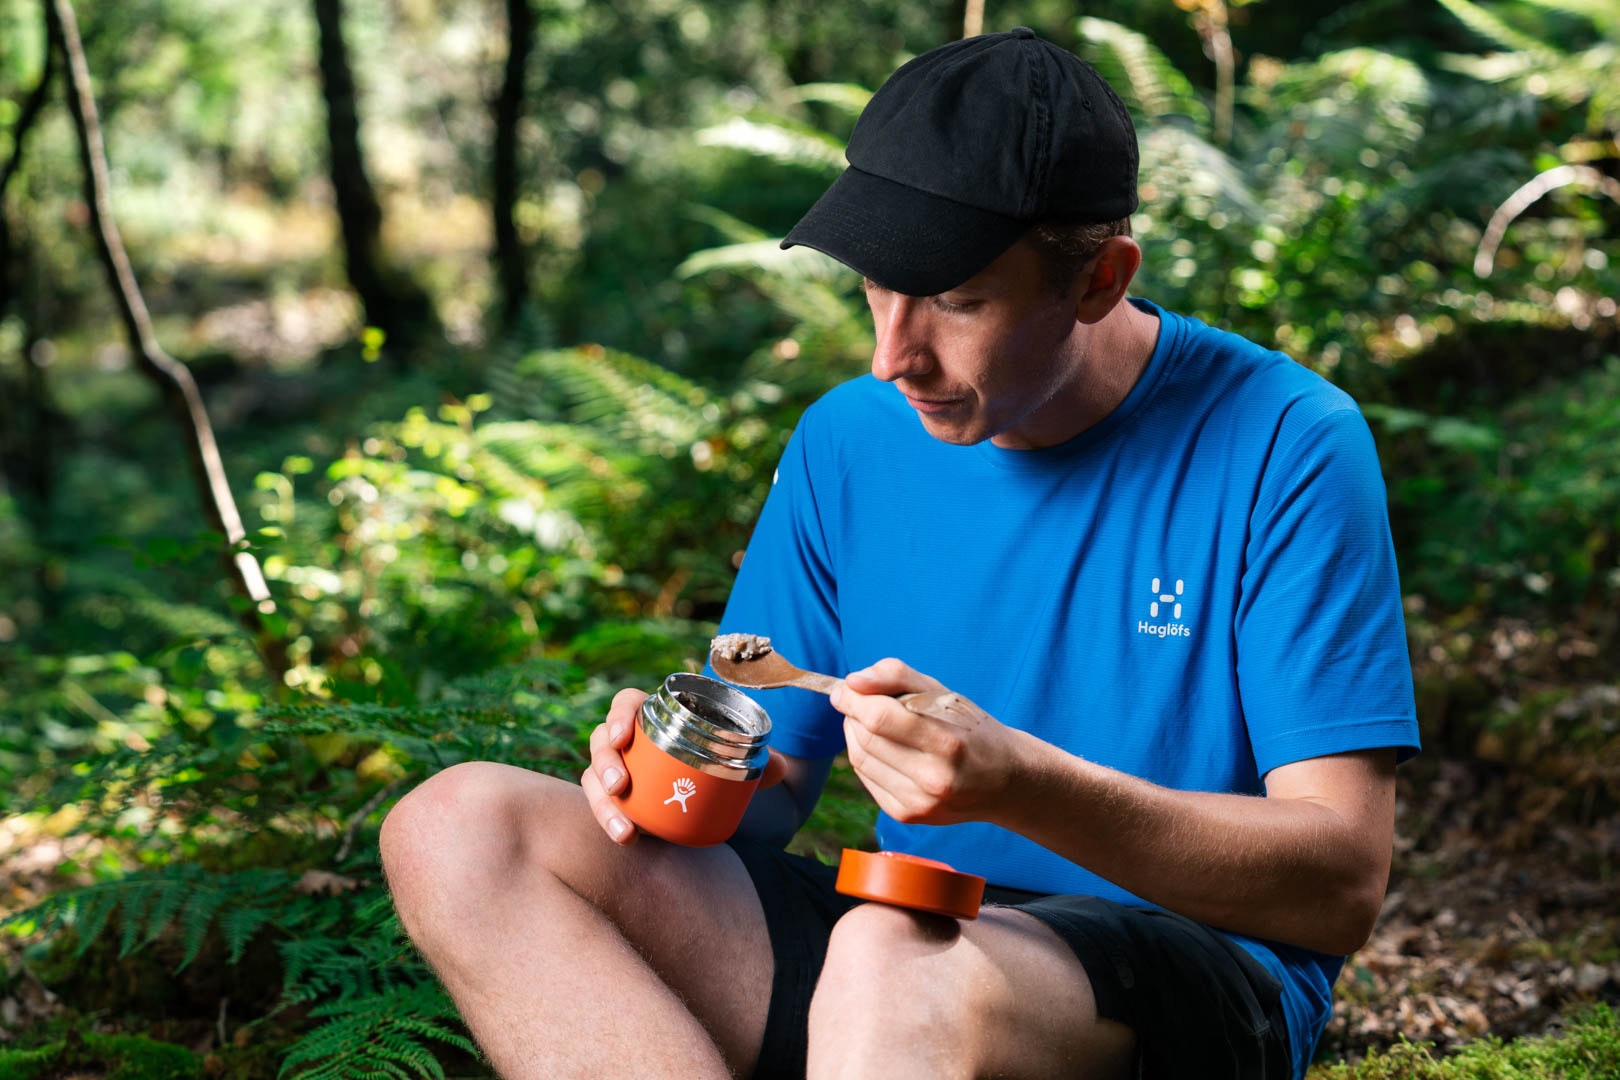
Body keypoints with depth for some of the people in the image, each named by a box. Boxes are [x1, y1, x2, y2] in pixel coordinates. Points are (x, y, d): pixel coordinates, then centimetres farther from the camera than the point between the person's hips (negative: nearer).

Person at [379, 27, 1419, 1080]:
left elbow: (1344, 884, -13)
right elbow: (773, 789, 14)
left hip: (1201, 982, -6)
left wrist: (1023, 787, -27)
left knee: (894, 958, -42)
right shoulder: (848, 441, 8)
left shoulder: (1281, 446, -8)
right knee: (457, 826, -15)